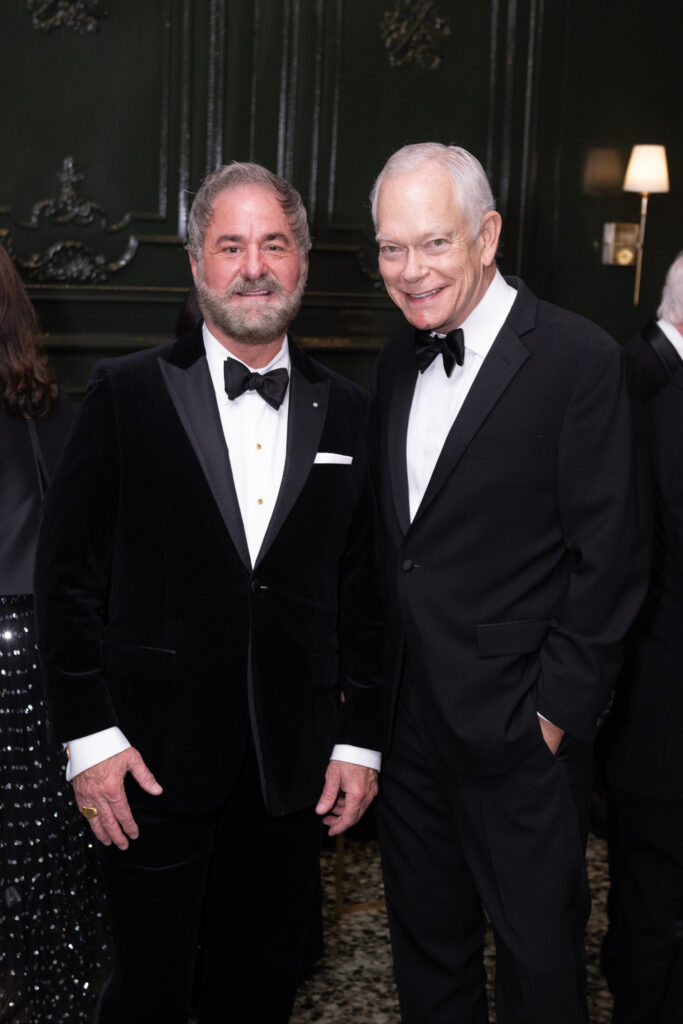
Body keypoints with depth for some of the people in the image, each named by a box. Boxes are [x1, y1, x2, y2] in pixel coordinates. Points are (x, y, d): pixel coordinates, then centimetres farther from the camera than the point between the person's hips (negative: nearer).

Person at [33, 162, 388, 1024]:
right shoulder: (126, 395, -3)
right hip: (155, 761, -3)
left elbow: (367, 593, 9)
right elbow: (66, 576, -3)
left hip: (293, 773, 3)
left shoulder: (348, 414, 6)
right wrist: (88, 735, -8)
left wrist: (361, 740, 6)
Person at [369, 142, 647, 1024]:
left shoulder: (580, 360, -12)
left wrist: (558, 710, -14)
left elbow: (608, 556, -13)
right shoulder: (397, 363, 8)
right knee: (425, 938, 19)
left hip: (518, 732, -6)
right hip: (408, 717, 6)